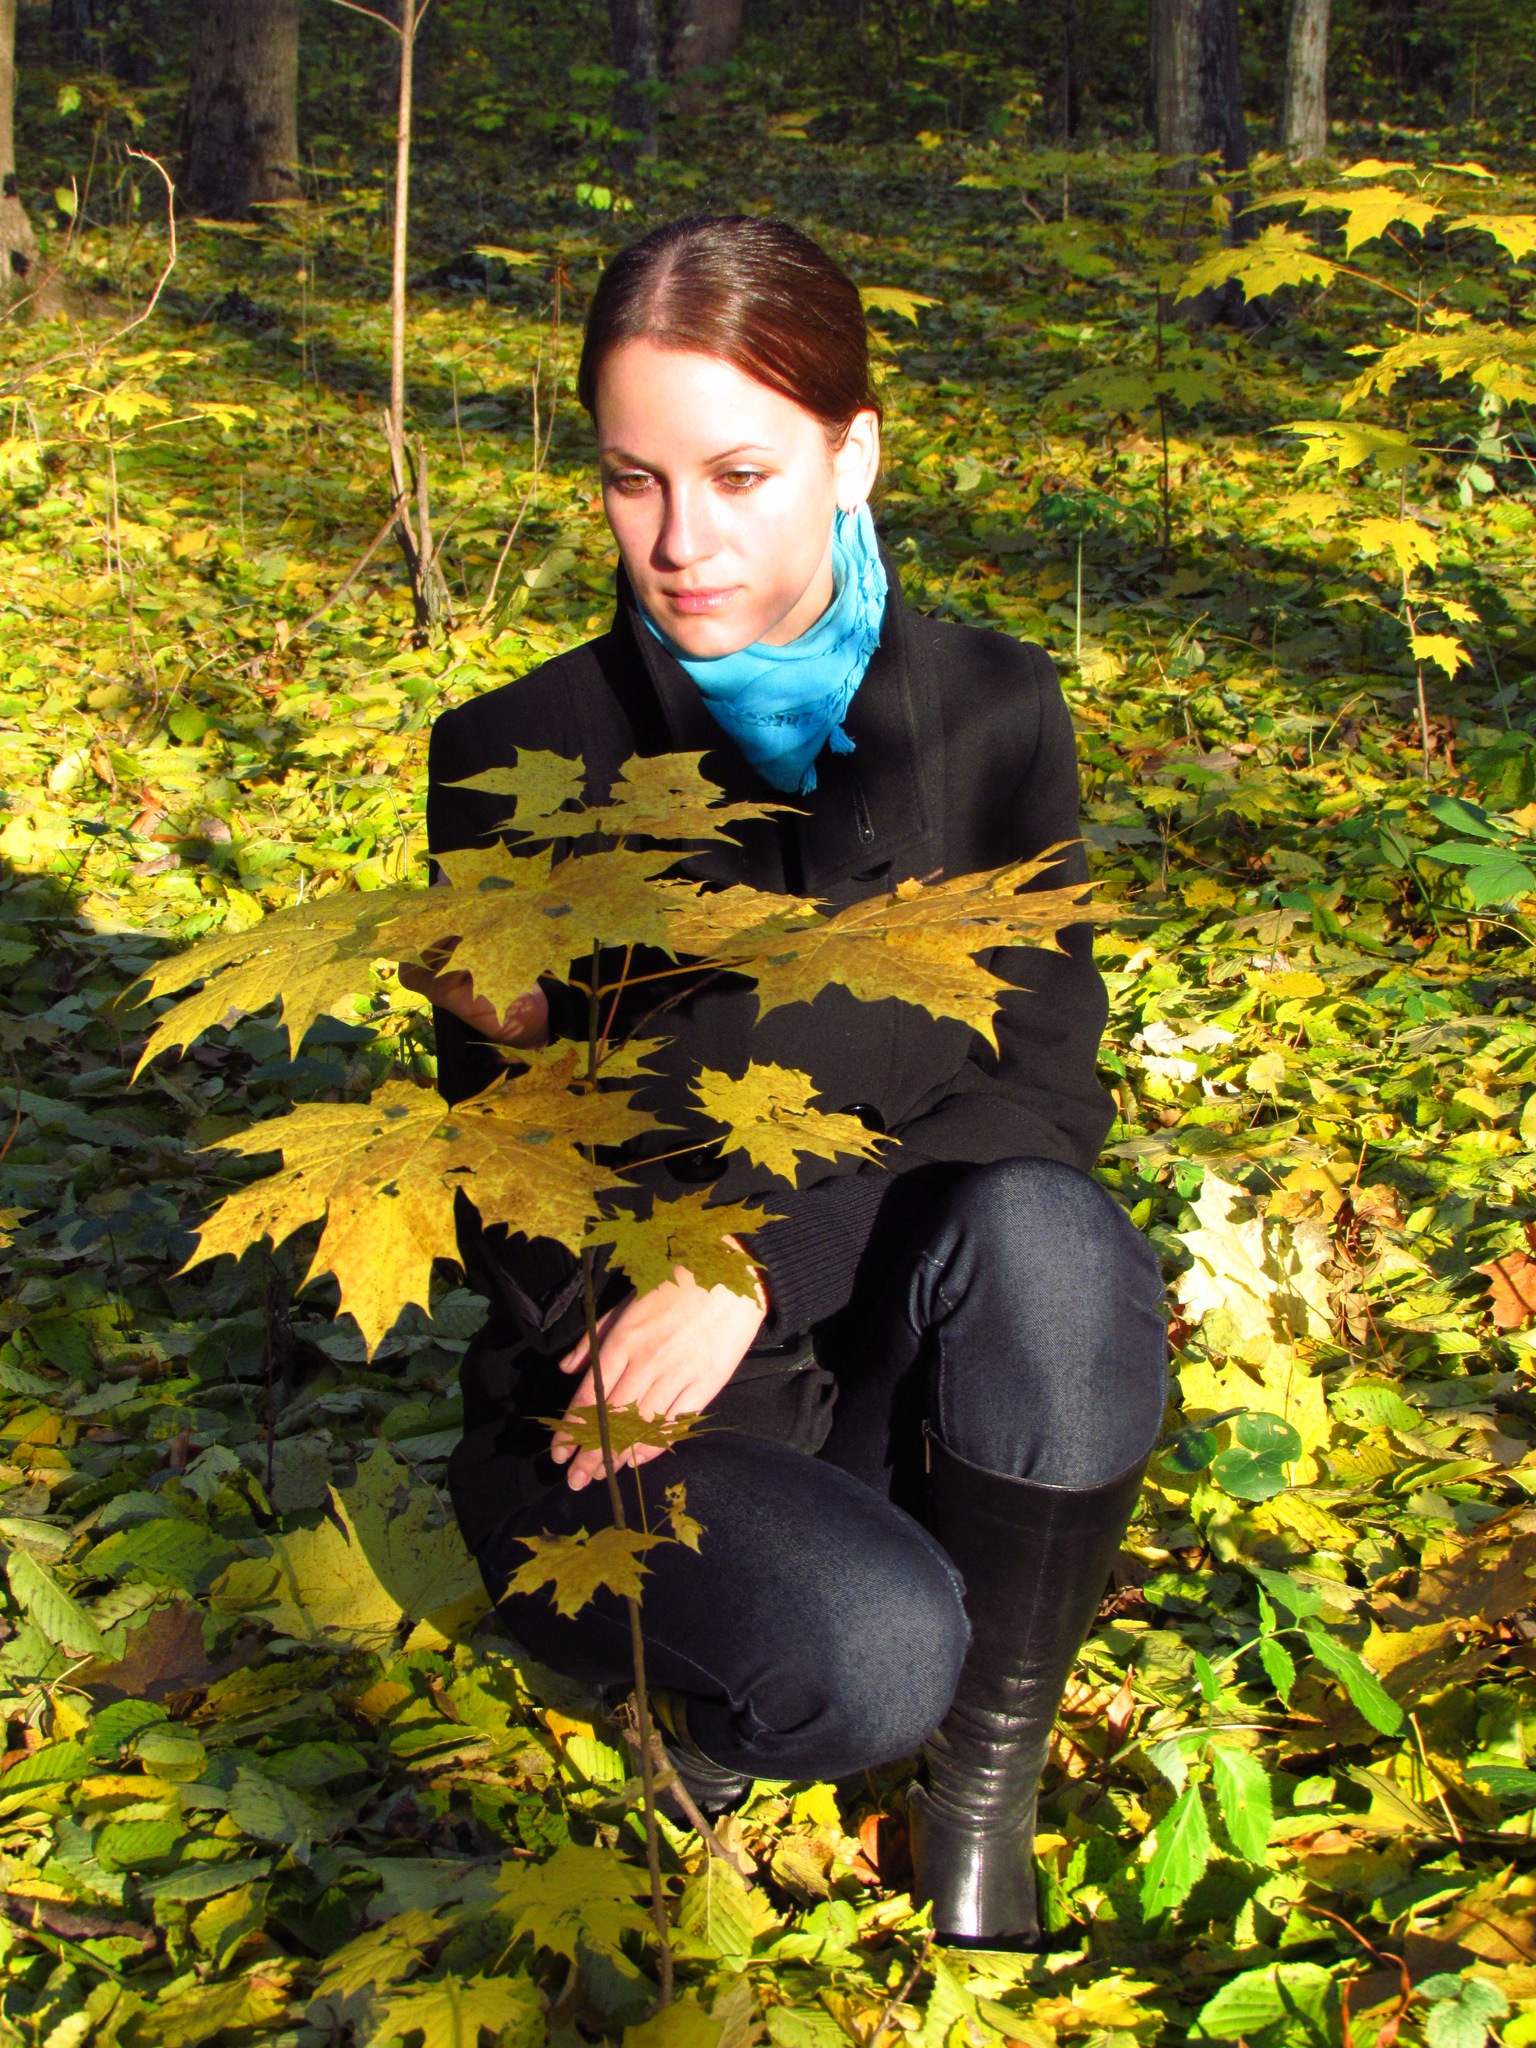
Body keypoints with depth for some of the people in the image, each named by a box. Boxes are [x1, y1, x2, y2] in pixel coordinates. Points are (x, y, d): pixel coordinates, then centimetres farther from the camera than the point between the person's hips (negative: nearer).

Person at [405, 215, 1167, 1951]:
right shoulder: (519, 759, -7)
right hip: (612, 1403, -2)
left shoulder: (992, 715, -2)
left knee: (1045, 1238, -32)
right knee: (872, 1652, -32)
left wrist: (775, 1263, -21)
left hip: (885, 1349, 3)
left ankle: (984, 1795, -8)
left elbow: (1045, 1086, -7)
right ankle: (710, 1699, 7)